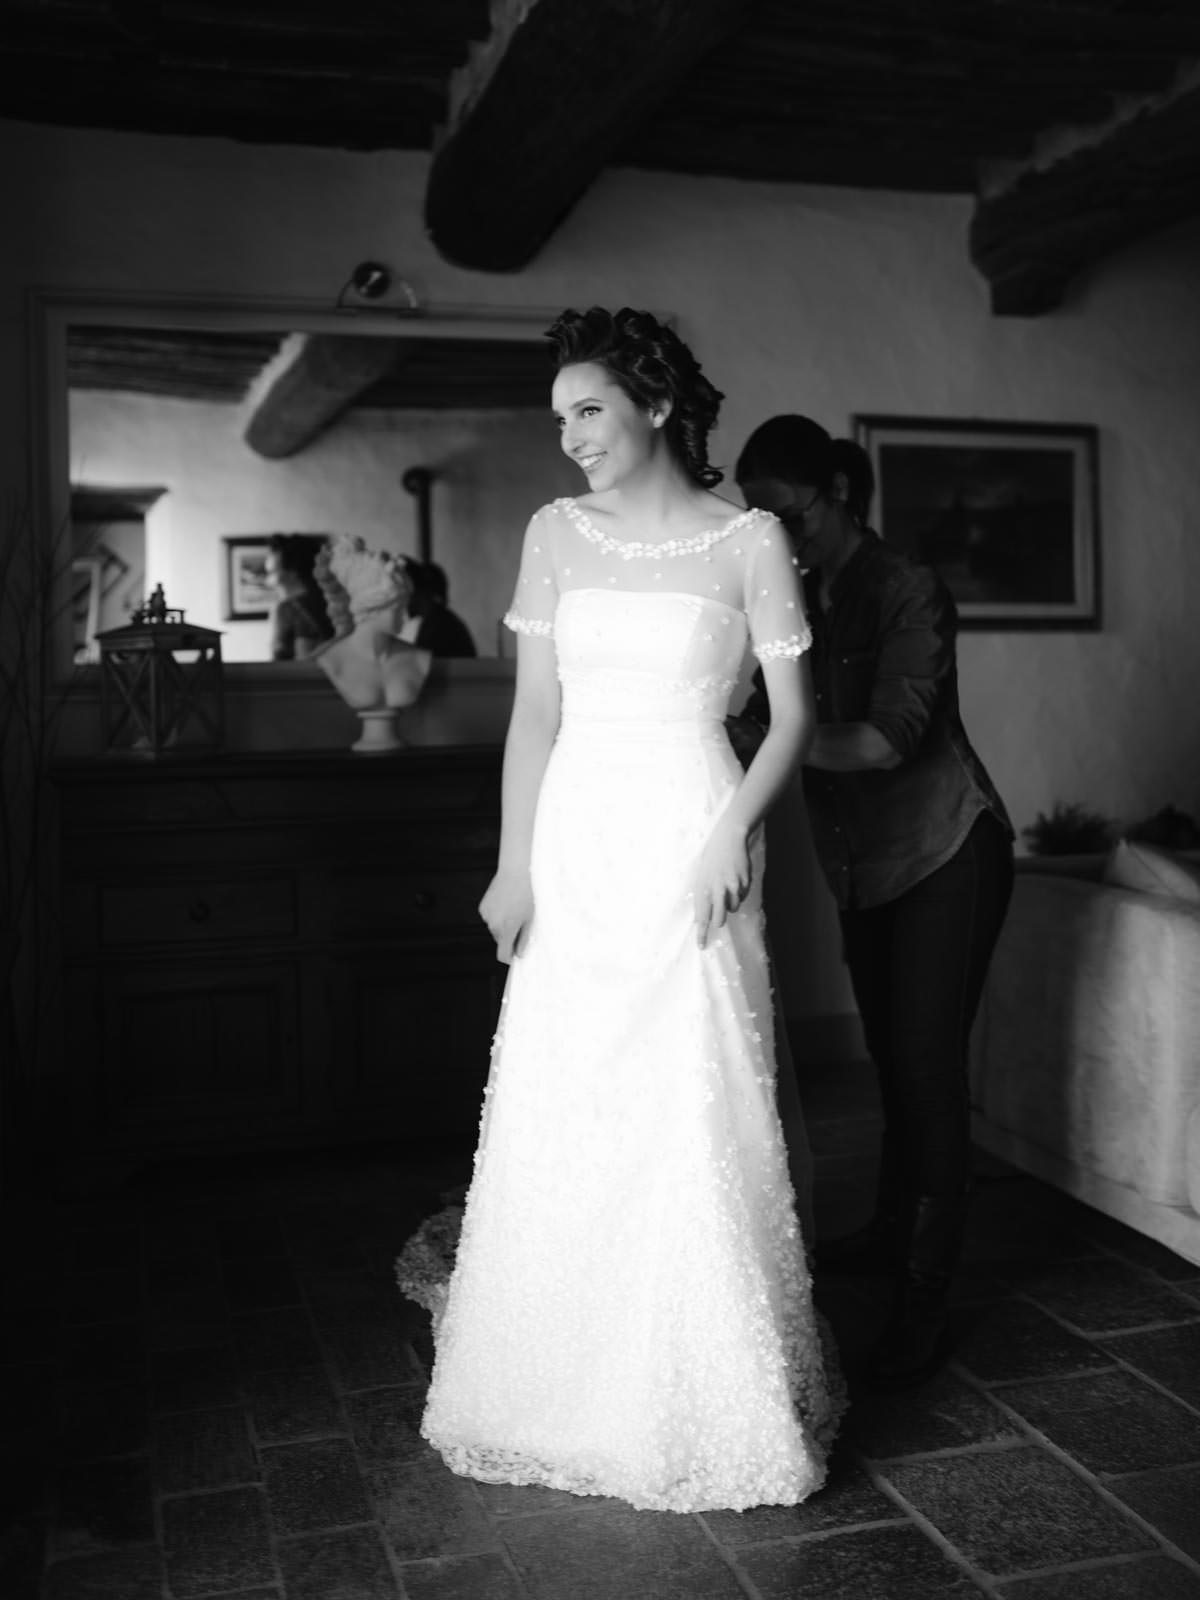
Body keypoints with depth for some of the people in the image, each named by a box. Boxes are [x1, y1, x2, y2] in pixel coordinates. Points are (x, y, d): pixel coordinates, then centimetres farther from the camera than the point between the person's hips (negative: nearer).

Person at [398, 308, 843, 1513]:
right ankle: (563, 1387, 27)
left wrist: (733, 832, -13)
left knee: (693, 1115, 0)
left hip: (687, 841, -3)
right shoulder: (556, 534, 8)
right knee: (558, 1115, 8)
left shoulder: (748, 541, -2)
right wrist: (514, 862, 0)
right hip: (574, 840, 4)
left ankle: (707, 1405, 19)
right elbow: (535, 709, 7)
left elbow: (793, 713, 0)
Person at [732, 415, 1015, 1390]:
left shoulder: (909, 593, -16)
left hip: (945, 851, -6)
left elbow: (885, 741, -25)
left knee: (928, 1063, -8)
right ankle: (891, 1232, 32)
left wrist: (767, 736, -30)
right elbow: (766, 718, 1)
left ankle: (926, 1298, -1)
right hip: (863, 864, 6)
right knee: (890, 1055, 15)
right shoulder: (796, 599, 4)